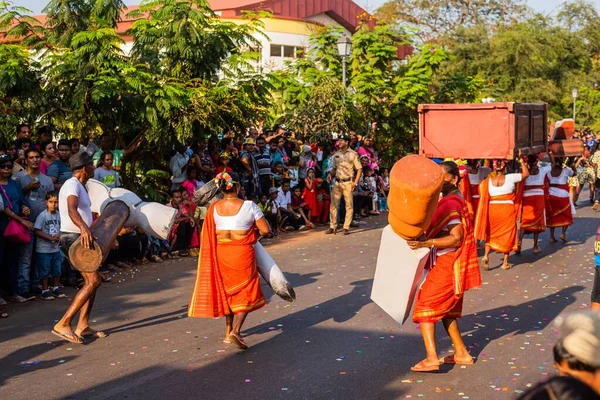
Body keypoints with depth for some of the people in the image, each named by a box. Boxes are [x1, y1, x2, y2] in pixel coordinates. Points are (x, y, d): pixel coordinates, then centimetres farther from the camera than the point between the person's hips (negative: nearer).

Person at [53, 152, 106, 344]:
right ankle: (63, 324, -17)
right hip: (74, 238, -10)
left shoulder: (79, 186, 18)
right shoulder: (72, 185, -15)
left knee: (92, 280, 10)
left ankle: (83, 326, 12)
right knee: (93, 280, -16)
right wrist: (84, 228, -52)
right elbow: (71, 209, -35)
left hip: (80, 237, 10)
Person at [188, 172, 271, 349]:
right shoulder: (249, 206, -14)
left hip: (220, 254, 4)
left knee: (226, 291, 19)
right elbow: (266, 229, -12)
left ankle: (228, 332, 27)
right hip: (242, 254, -4)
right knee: (246, 292, 8)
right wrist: (254, 229, 9)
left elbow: (208, 235, 4)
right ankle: (236, 330, -9)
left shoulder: (214, 208, -4)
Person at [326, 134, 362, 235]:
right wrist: (330, 175, -1)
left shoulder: (352, 154, -3)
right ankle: (332, 226, 10)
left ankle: (346, 227, 5)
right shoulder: (336, 154, 12)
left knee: (349, 205, 0)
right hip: (337, 182, 4)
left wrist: (356, 182, -12)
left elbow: (359, 168, -4)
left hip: (348, 182, -4)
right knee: (333, 204, 3)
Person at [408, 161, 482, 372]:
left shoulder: (451, 204, -18)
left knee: (424, 305, -8)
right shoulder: (449, 200, 13)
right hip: (444, 263, 10)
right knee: (445, 309, 18)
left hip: (446, 265, -10)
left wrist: (425, 243, -29)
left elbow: (456, 238, -24)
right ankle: (461, 353, 25)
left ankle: (431, 358, -11)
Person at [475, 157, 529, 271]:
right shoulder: (510, 178, -7)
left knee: (490, 234, 17)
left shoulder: (488, 181, -1)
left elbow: (484, 198, 3)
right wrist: (521, 161, 13)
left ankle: (486, 255, -6)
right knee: (507, 235, 10)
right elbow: (526, 174, 5)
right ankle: (505, 262, 14)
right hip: (508, 210, -2)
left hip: (492, 210, 2)